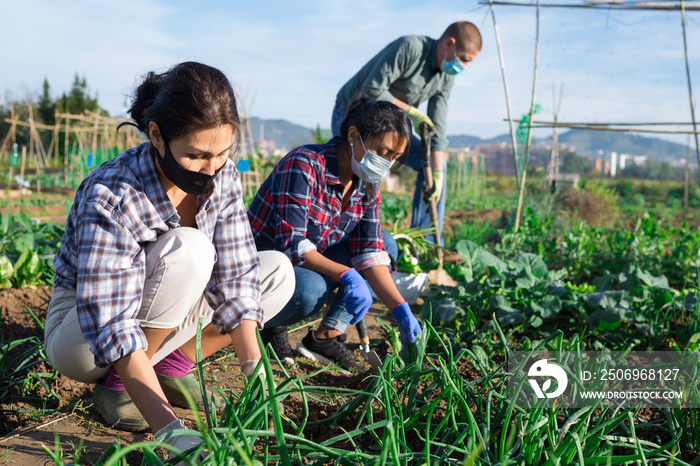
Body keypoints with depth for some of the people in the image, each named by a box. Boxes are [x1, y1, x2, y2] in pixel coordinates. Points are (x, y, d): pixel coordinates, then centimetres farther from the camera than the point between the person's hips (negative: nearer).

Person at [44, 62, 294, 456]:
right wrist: (170, 428, -43)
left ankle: (172, 365, -2)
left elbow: (235, 278, -14)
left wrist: (255, 373, -24)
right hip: (82, 334, -6)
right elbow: (112, 330, -36)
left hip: (164, 324, 6)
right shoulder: (109, 198, -32)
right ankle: (115, 385, -14)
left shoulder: (222, 178, -14)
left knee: (278, 273, -8)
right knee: (187, 250, -33)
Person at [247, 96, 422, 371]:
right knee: (309, 290, -38)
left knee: (387, 246, -2)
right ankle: (269, 327, -2)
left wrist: (401, 310, -19)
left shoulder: (367, 189, -3)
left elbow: (370, 255, -8)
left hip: (311, 263, 8)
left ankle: (326, 336, -4)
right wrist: (346, 275, -36)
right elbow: (292, 244, -29)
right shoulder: (304, 165, -25)